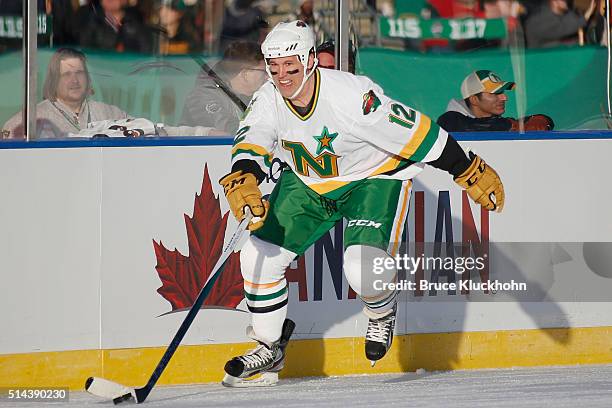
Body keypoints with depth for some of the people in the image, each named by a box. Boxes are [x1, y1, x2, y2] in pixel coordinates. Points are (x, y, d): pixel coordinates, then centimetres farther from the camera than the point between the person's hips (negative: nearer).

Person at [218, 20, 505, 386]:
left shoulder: (353, 94, -32)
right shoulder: (268, 100, -16)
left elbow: (417, 132, -27)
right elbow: (251, 143, -29)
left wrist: (472, 173, -23)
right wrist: (242, 179, -54)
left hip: (374, 177, -6)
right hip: (307, 182, 6)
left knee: (363, 268, -26)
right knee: (259, 256, -5)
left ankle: (383, 311, 12)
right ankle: (270, 350, 15)